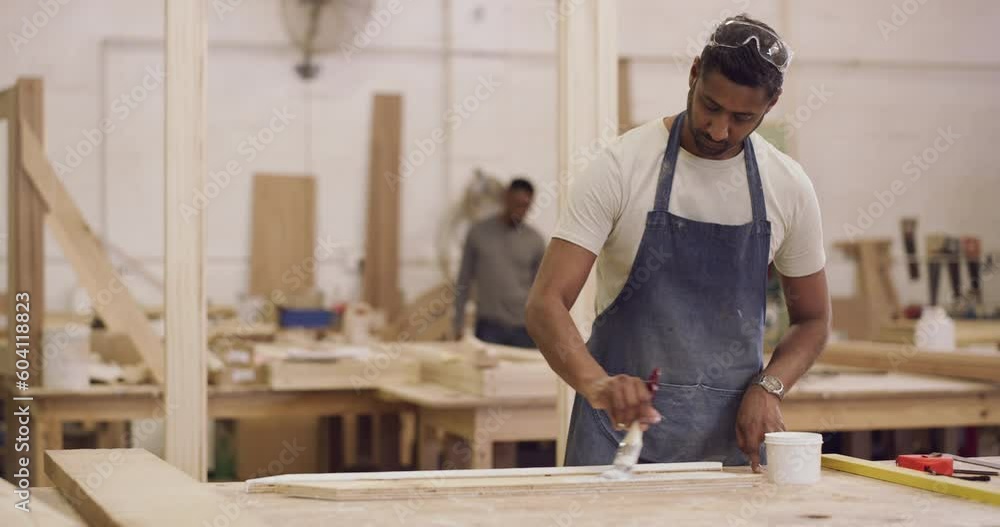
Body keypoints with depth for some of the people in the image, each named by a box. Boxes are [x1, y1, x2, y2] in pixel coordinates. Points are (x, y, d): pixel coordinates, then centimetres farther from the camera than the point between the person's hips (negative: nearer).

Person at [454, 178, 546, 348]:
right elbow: (464, 282, 7)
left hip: (524, 328, 1)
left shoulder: (535, 241, 5)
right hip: (488, 327, -1)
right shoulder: (478, 233, 4)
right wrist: (458, 326, 4)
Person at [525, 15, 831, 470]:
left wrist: (768, 387, -10)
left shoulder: (788, 187, -1)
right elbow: (545, 303, -17)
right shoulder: (621, 167, -12)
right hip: (624, 420, -2)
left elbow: (812, 319, 10)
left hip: (730, 433, 3)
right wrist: (596, 383, -36)